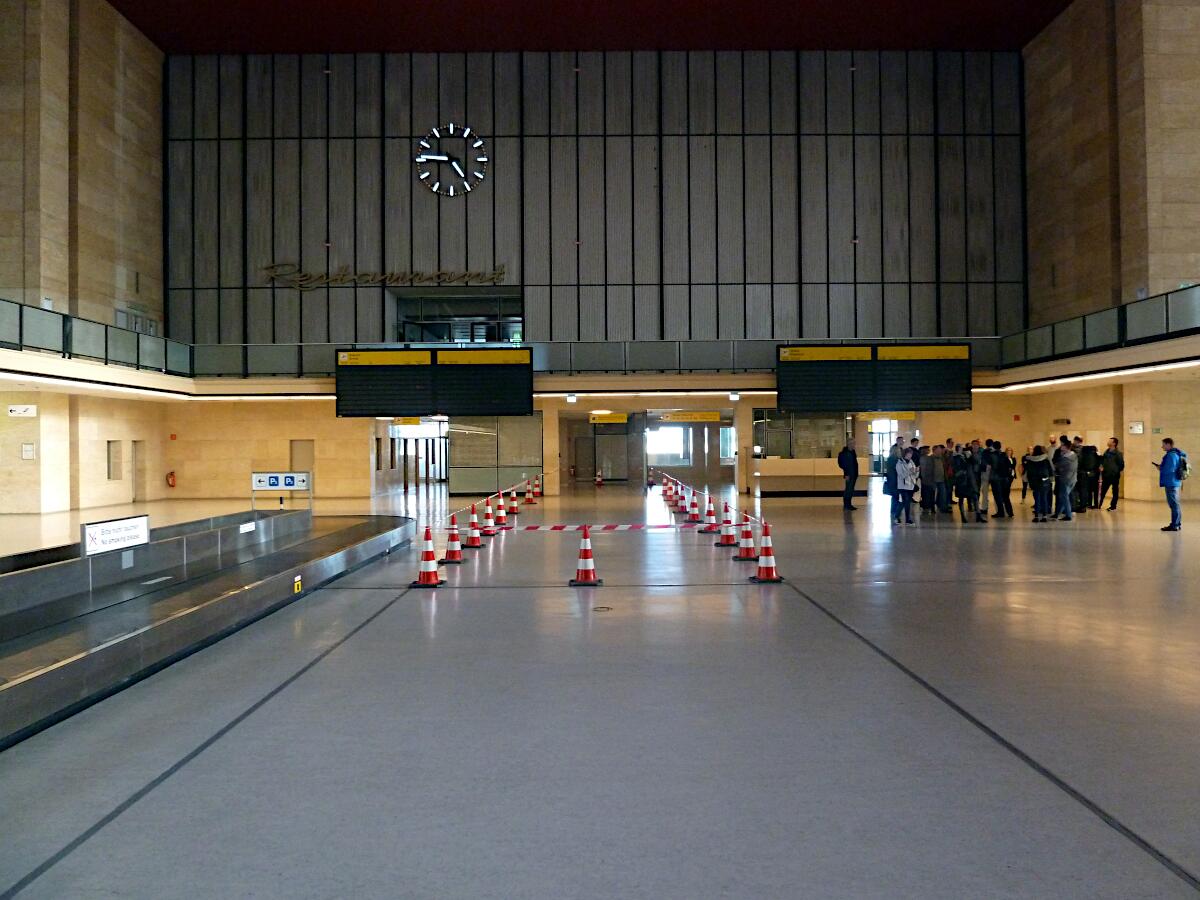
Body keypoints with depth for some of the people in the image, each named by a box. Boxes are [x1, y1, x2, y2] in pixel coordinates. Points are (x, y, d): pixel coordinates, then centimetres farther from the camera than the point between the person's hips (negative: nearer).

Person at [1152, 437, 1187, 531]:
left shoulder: (1171, 455, -16)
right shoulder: (1176, 454, 15)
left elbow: (1169, 470, -23)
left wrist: (1160, 468, -6)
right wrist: (1161, 466, 12)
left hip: (1171, 483, -10)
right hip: (1175, 482, 10)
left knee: (1173, 504, -6)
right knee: (1175, 504, 16)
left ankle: (1175, 525, -4)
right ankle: (1177, 524, 23)